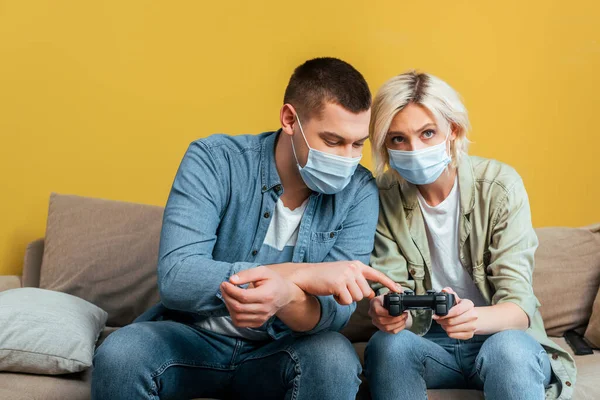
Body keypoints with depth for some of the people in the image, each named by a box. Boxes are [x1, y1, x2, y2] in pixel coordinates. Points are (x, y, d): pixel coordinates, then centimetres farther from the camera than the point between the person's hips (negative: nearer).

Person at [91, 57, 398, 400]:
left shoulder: (359, 192, -10)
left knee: (335, 359, -32)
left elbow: (336, 310, -17)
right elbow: (175, 278, -27)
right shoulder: (214, 161, -15)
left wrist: (285, 297, -42)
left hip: (280, 349, 1)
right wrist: (301, 274, -36)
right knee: (117, 357, -31)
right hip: (193, 335, -1)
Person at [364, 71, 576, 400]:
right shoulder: (384, 197, -5)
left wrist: (473, 318, -40)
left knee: (510, 349, -36)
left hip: (498, 334, -2)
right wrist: (385, 311, -34)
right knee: (387, 344, -30)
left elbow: (518, 308, -17)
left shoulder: (500, 185, -12)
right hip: (427, 342, 2)